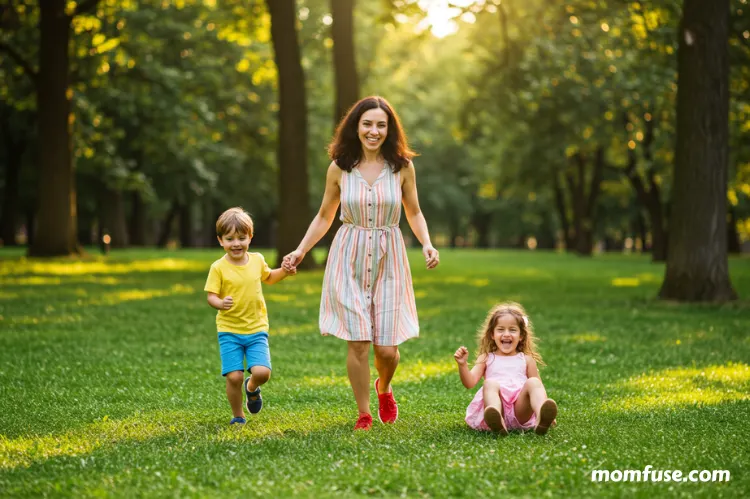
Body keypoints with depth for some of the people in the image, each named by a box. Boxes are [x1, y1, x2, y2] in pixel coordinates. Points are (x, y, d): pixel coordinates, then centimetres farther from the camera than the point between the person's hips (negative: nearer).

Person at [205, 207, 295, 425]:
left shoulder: (257, 260, 4)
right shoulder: (218, 267, -8)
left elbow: (268, 277, 25)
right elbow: (211, 296, -11)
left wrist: (284, 272, 8)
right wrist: (220, 303, -33)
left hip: (256, 328, 2)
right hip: (229, 330, -2)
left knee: (262, 372, -15)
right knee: (234, 376, -9)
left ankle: (252, 387, 23)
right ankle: (238, 416, 16)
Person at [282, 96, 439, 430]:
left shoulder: (402, 167, 0)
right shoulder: (339, 168, 1)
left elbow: (414, 213, 10)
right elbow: (324, 216, 11)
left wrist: (426, 243, -7)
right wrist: (300, 251, 3)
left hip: (388, 259, 0)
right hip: (349, 259, 0)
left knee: (387, 347, -2)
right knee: (357, 342, -6)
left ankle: (384, 388, 33)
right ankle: (364, 415, 10)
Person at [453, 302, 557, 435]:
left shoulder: (526, 360, 22)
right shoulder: (486, 359, 20)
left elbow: (538, 388, 18)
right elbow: (470, 383, 6)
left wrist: (547, 412, 5)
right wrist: (462, 365, -13)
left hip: (520, 412, 1)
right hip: (497, 405, -1)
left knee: (533, 382, -24)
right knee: (490, 383, -28)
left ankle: (542, 418, -57)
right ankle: (496, 420, -61)